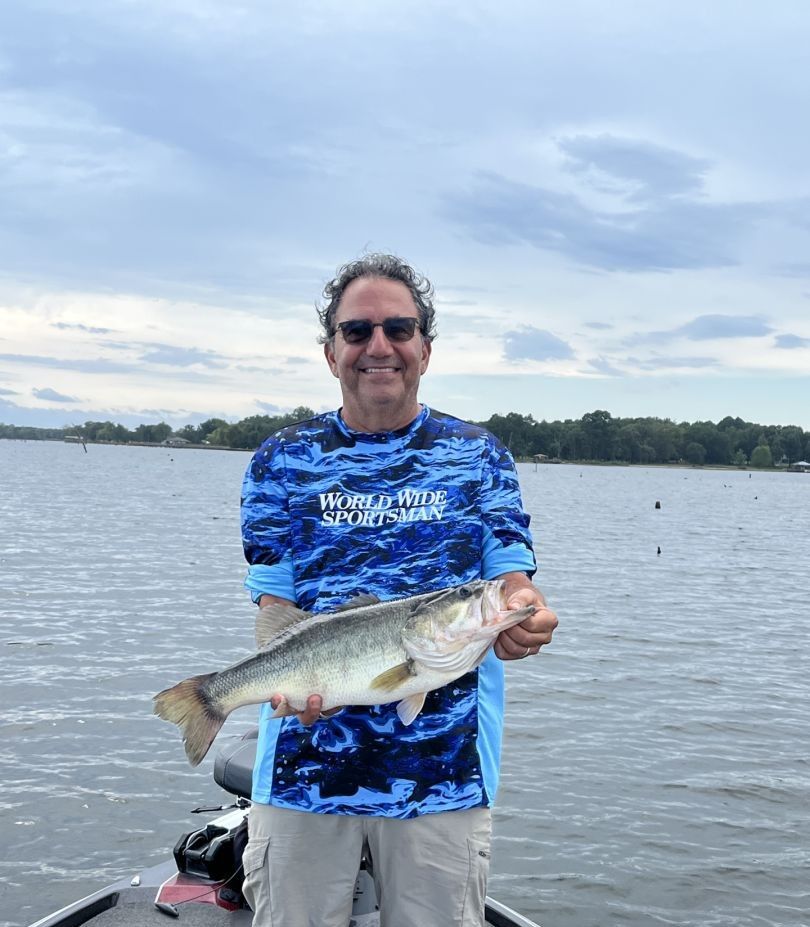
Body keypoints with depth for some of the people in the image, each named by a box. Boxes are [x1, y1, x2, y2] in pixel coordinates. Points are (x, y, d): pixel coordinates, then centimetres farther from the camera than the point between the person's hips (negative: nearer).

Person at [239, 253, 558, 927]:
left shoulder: (478, 457, 7)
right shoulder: (283, 462, 6)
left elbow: (512, 580, 2)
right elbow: (274, 601, 1)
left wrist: (521, 618, -23)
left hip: (442, 771, 0)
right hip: (303, 768, 0)